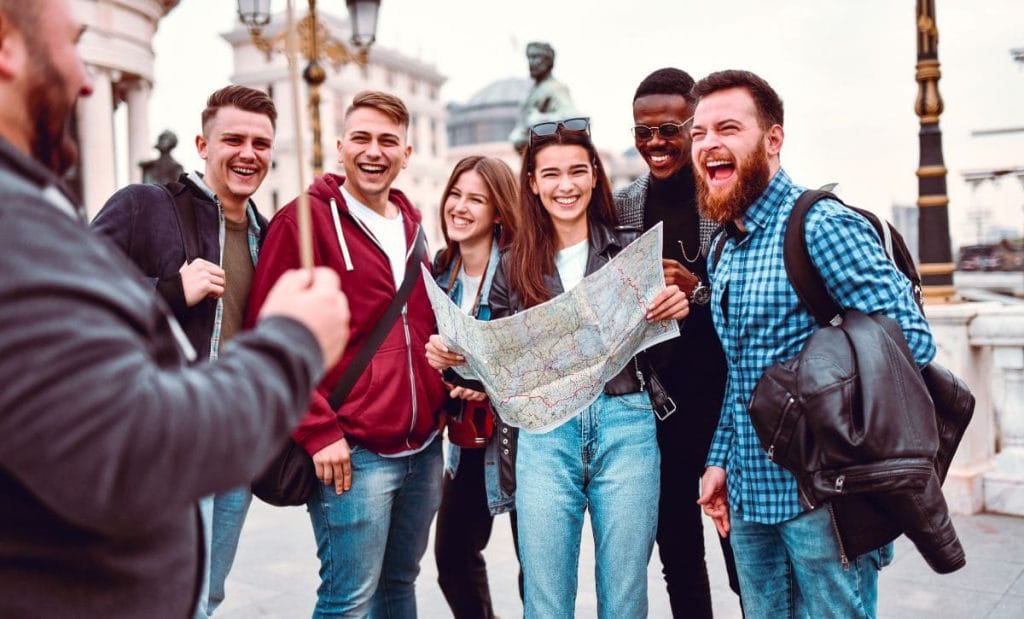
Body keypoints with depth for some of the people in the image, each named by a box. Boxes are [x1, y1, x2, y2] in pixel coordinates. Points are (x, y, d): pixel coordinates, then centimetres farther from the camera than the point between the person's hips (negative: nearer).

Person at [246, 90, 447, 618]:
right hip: (353, 453, -7)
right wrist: (318, 431, -15)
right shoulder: (305, 219, -7)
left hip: (425, 449, 7)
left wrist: (443, 401, 12)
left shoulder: (411, 224, 14)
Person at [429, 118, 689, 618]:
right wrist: (452, 357, -5)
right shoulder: (515, 265, 8)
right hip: (544, 436, 1)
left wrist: (678, 309, -13)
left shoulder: (631, 248, 5)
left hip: (625, 426, -1)